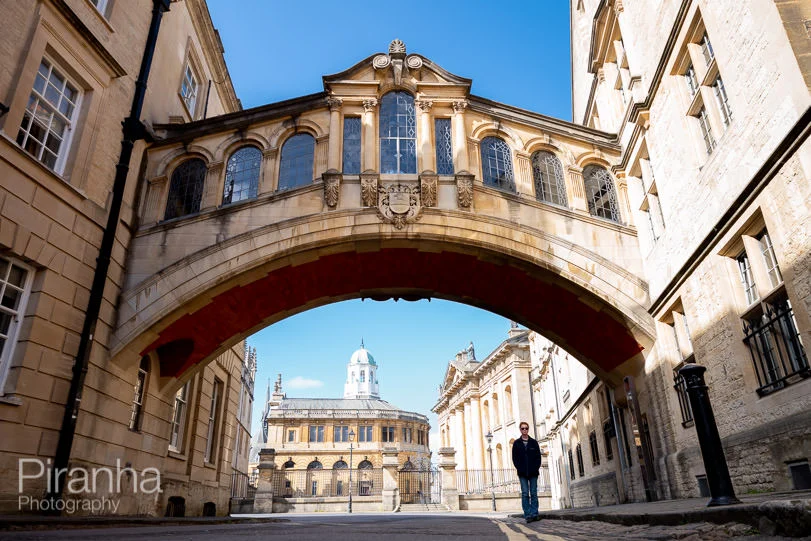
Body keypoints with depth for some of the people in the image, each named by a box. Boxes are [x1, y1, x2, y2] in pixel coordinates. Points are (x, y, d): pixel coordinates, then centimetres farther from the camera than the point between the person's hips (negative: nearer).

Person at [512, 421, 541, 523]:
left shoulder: (534, 442, 9)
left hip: (533, 472, 1)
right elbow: (514, 457, 4)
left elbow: (538, 456, 7)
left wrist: (537, 468, -5)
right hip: (522, 473, -1)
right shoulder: (516, 443, 7)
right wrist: (519, 468, -8)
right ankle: (528, 515, -3)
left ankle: (534, 514, 4)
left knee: (534, 494, 2)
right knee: (525, 494, -4)